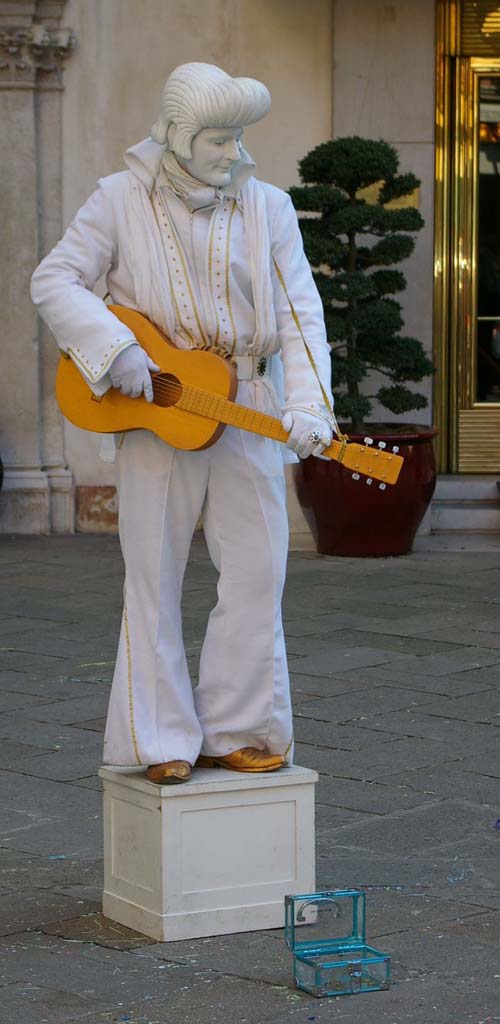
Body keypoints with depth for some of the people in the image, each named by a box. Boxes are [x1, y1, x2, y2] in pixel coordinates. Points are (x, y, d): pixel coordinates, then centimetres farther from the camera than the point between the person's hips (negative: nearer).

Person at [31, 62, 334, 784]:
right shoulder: (123, 201, 0)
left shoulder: (268, 209, 5)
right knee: (154, 574, 2)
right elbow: (55, 280, -3)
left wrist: (308, 405, -16)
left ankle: (234, 732, 10)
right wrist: (115, 347, -18)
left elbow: (300, 312, -1)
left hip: (248, 410, 2)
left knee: (258, 571, -1)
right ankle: (162, 742, 9)